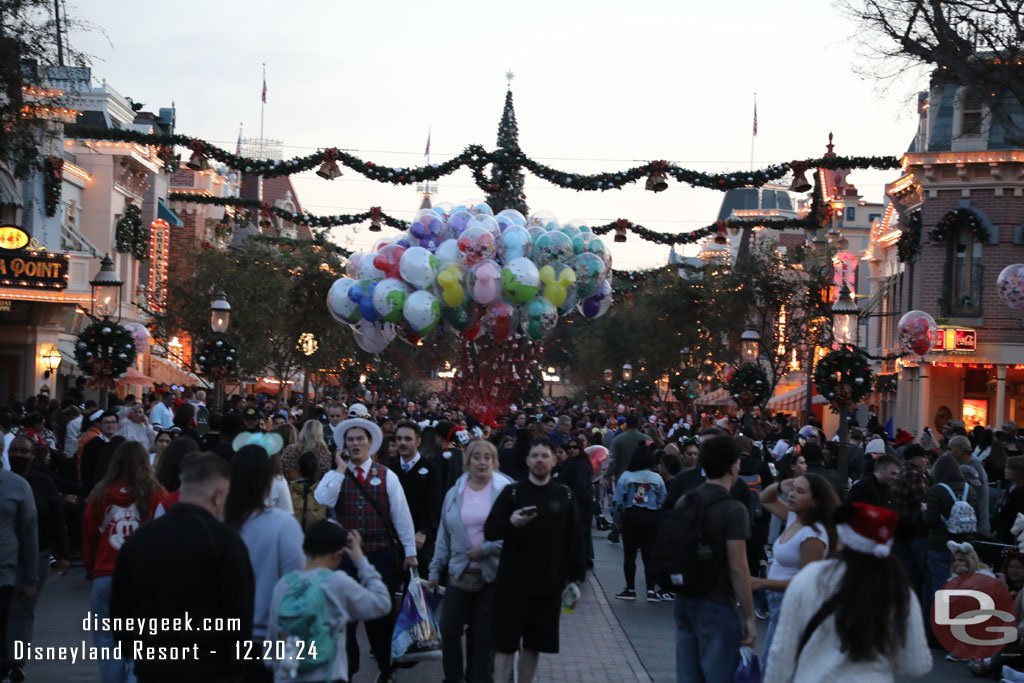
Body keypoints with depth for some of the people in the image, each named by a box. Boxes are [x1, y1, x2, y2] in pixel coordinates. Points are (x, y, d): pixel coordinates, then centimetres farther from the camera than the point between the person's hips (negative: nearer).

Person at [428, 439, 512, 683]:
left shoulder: (506, 490, -6)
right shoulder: (454, 493, 7)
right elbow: (444, 535, 12)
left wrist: (487, 549, -16)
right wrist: (435, 569, 10)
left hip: (493, 574, -3)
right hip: (460, 573, 3)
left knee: (484, 634, 6)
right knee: (449, 629, 1)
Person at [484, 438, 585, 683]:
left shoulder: (564, 496, 6)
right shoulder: (512, 492, -1)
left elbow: (574, 541, 9)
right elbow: (489, 531, -6)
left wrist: (575, 579, 3)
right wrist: (511, 523, -26)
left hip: (549, 585, 2)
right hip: (513, 583, -2)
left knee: (534, 644, 10)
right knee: (505, 644, -2)